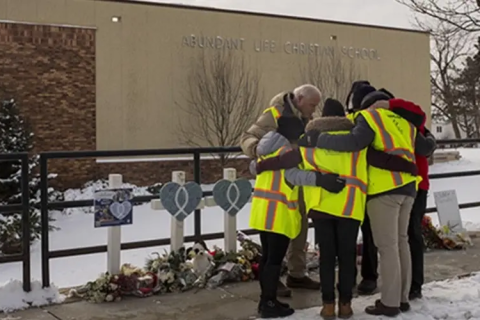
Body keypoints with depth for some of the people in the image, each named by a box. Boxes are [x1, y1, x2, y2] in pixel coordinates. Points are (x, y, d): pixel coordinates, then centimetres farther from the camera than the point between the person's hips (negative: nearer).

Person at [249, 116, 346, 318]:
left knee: (267, 256, 15)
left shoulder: (269, 150, 14)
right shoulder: (285, 151, -14)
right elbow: (293, 175, -31)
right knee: (275, 259, -3)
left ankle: (266, 300, 23)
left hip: (264, 211, 9)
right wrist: (321, 179, -42)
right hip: (277, 212, -9)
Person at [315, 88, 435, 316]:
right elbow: (425, 149, 21)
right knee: (400, 242, 14)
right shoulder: (404, 120, 20)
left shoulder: (370, 116, -1)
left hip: (385, 188, -7)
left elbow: (354, 142, -19)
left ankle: (390, 302, 0)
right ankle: (402, 298, 20)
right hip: (407, 186, 7)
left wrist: (320, 140, -14)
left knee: (387, 246, -4)